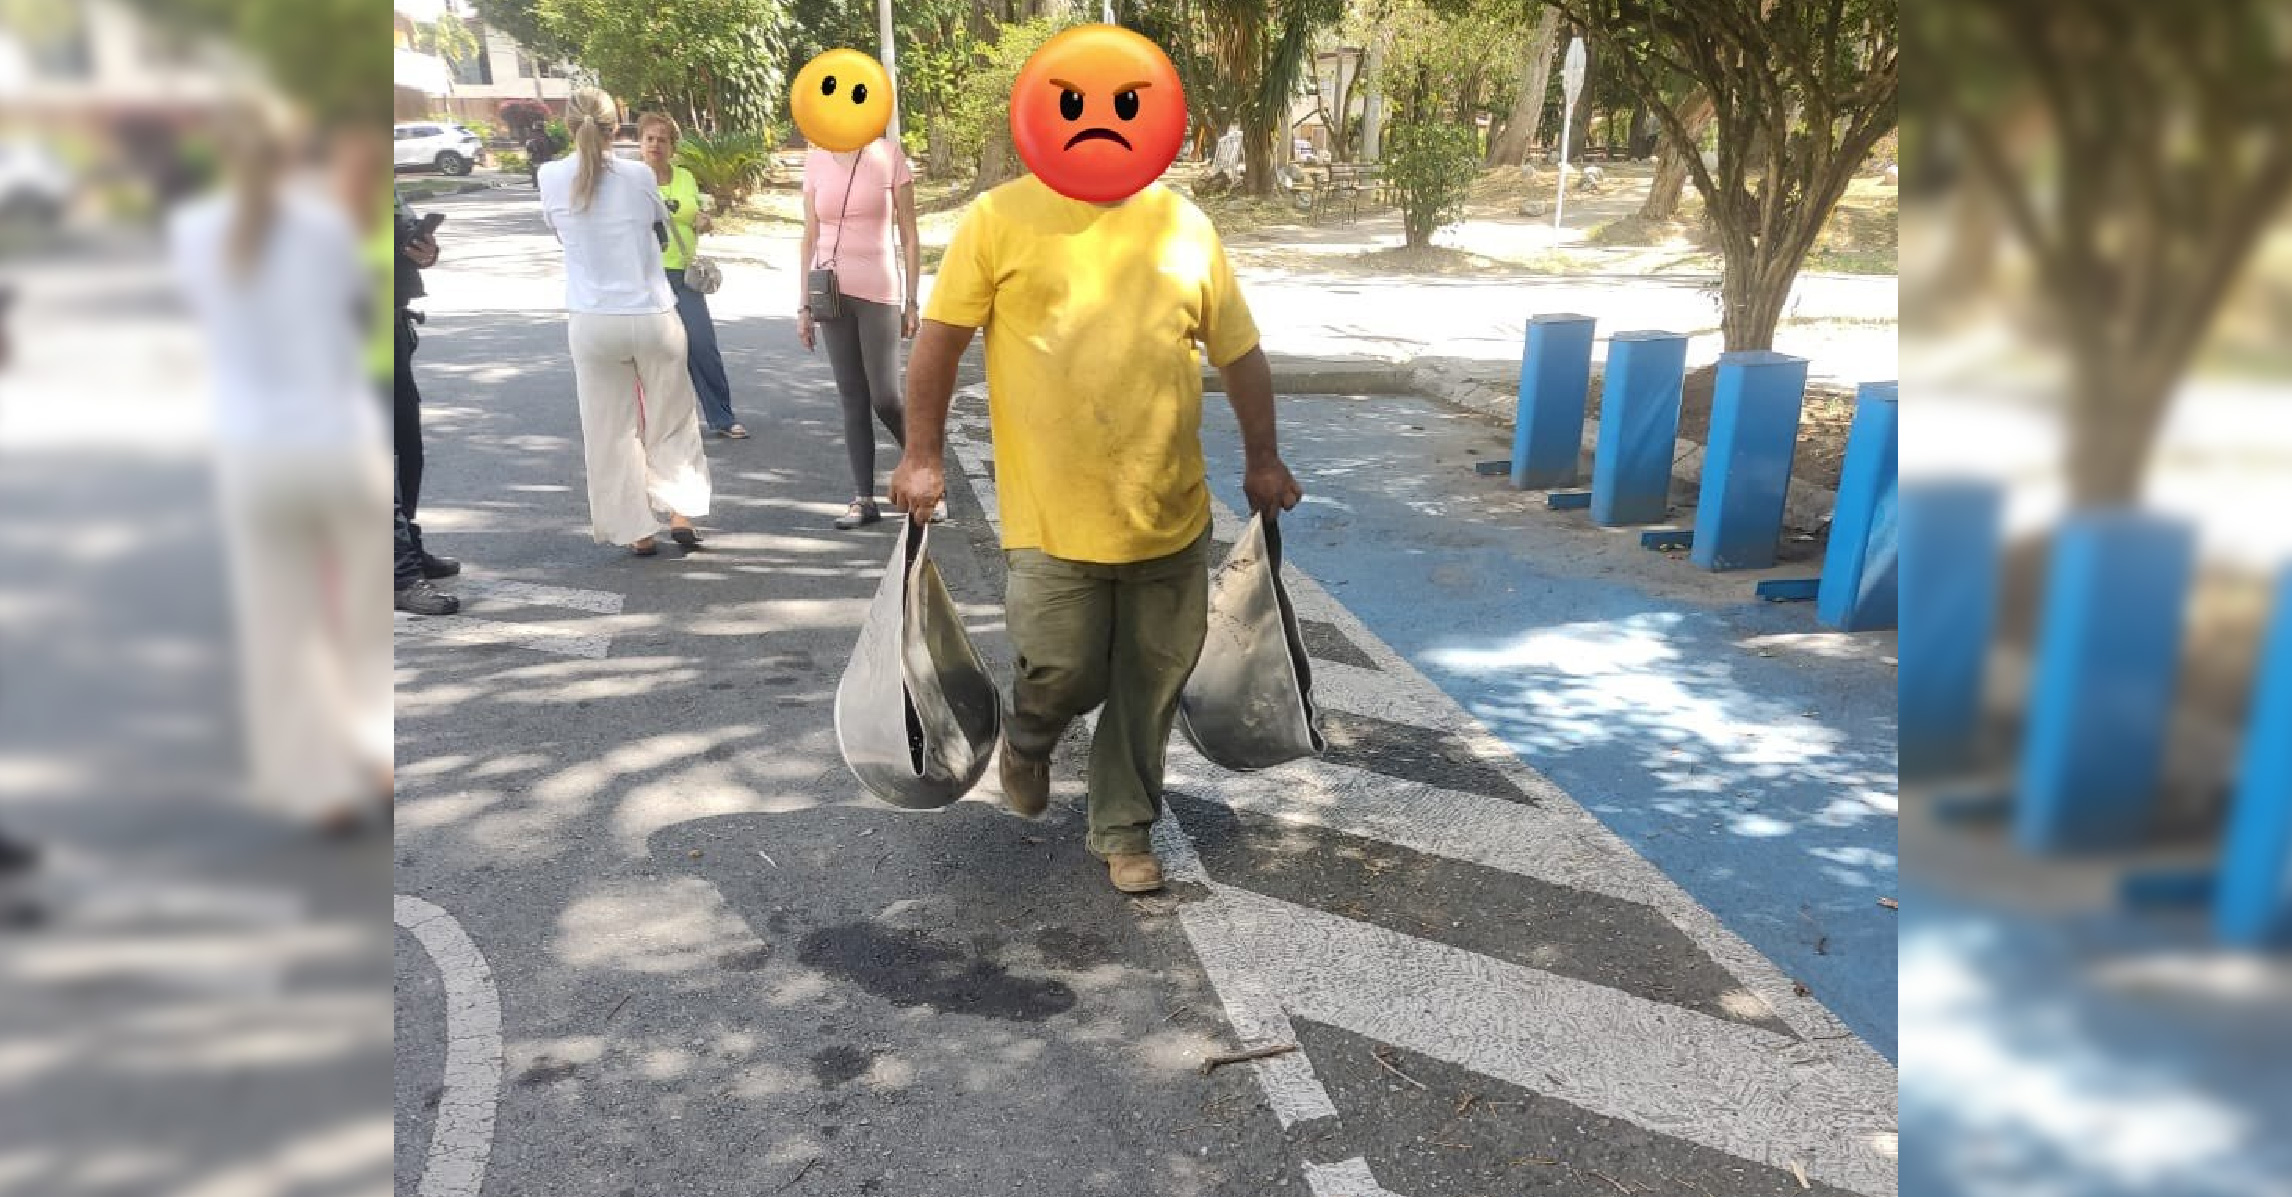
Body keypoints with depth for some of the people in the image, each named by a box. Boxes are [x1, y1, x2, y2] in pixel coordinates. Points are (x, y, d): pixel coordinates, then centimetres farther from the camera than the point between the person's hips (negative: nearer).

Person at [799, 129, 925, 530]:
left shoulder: (889, 156, -2)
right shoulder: (816, 160, 7)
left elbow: (909, 237, 1)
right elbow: (810, 237, 11)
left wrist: (911, 302, -2)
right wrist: (804, 305, 8)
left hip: (878, 293, -3)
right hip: (832, 292, 3)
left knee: (885, 399, -5)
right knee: (853, 400, 5)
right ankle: (864, 498, 9)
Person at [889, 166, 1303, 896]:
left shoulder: (1184, 226, 4)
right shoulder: (1000, 219, -4)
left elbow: (1239, 351, 10)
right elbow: (940, 340, 0)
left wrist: (1263, 461, 11)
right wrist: (923, 455, -2)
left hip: (1172, 514, 3)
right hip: (1054, 516, -3)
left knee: (1151, 685, 9)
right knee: (1065, 672, -1)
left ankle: (1124, 826, 30)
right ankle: (1029, 737, 35)